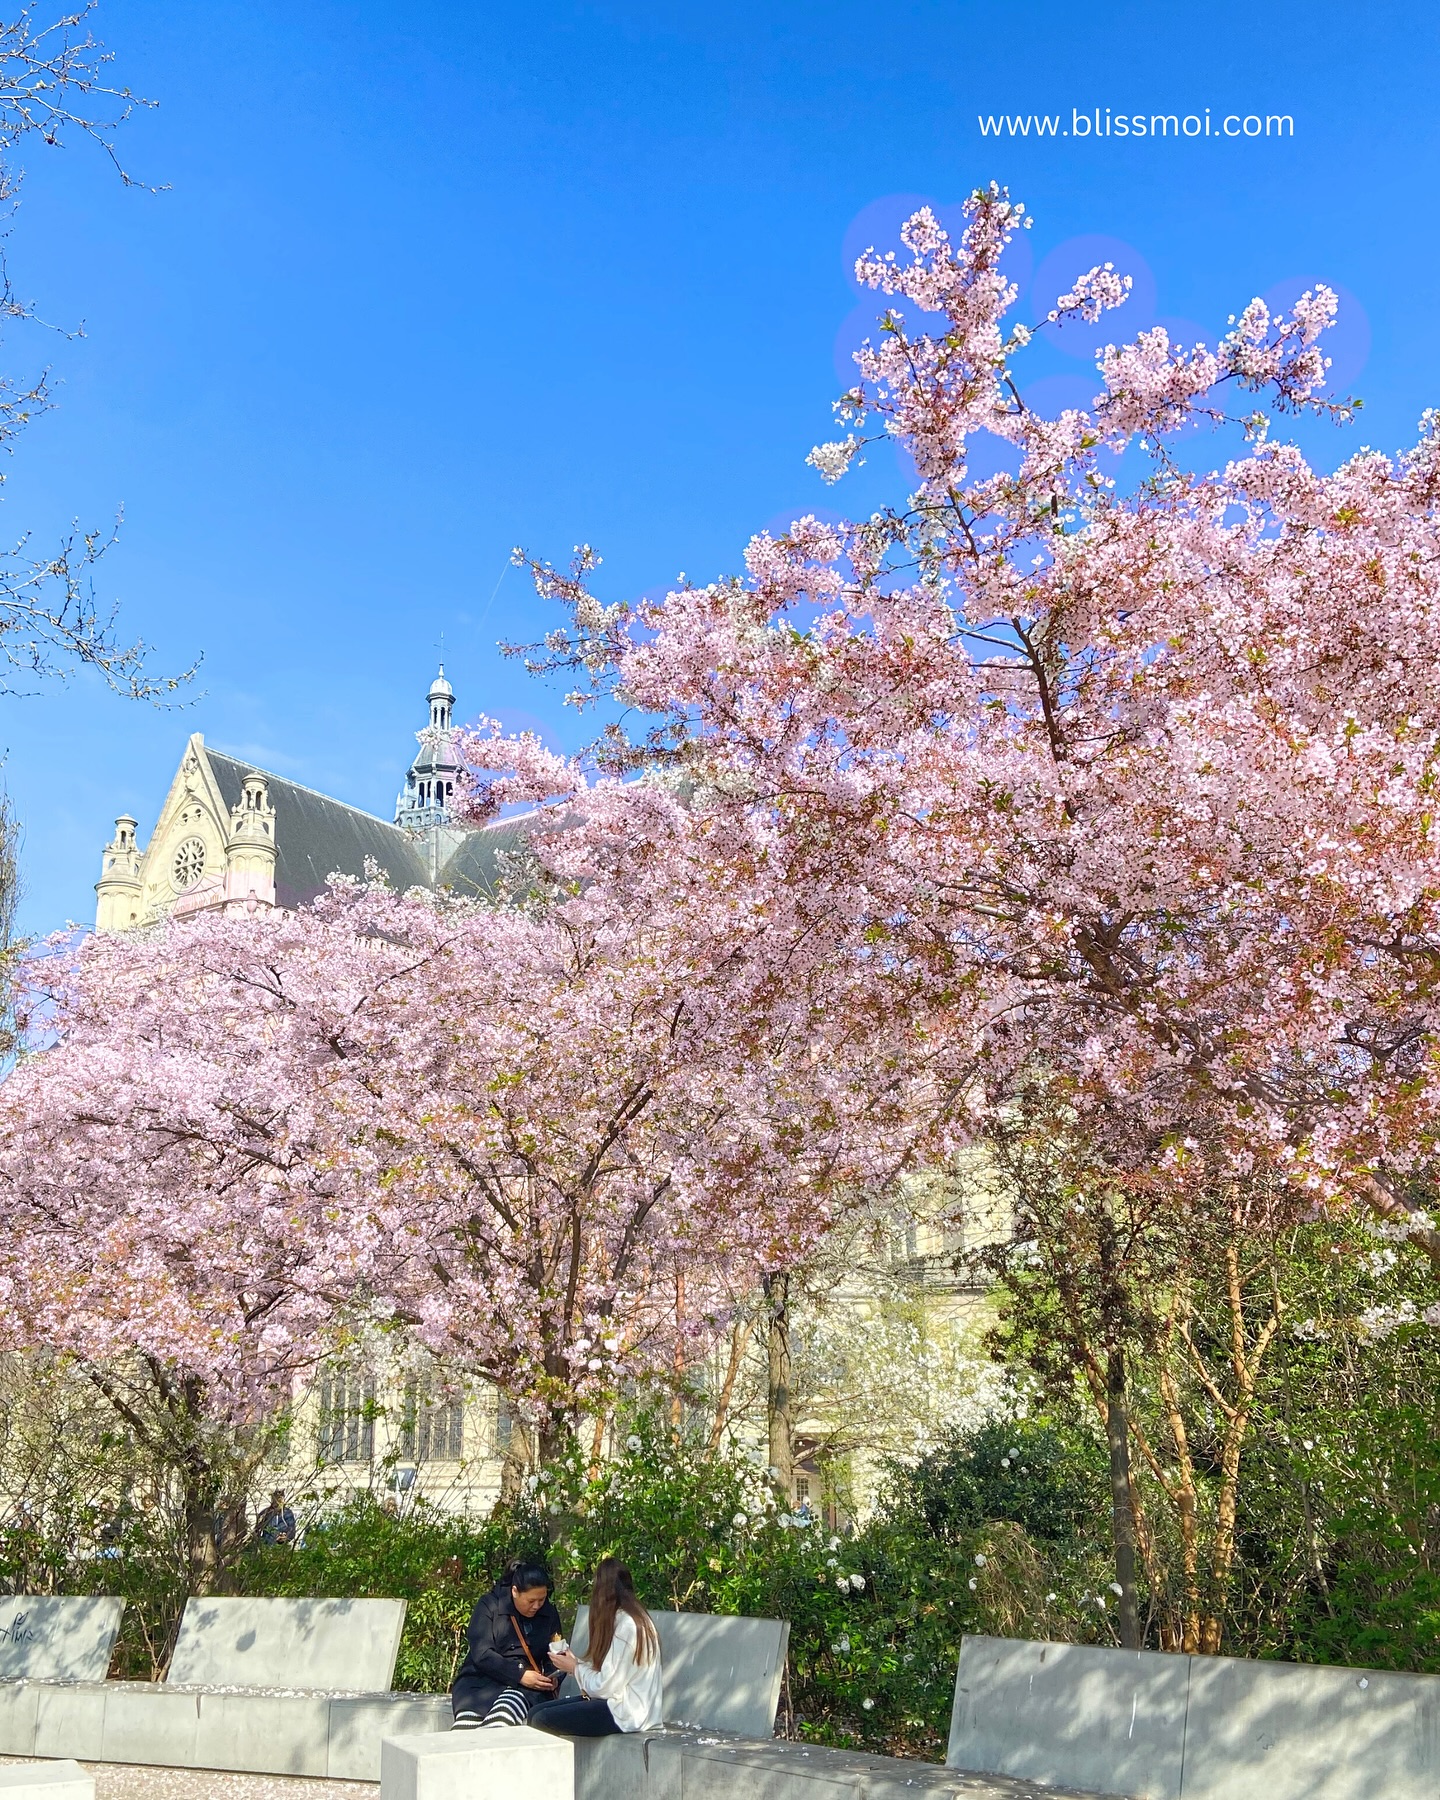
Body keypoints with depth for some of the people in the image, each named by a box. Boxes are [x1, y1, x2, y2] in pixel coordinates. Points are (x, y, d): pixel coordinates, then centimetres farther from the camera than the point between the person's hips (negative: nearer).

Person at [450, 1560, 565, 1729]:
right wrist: (520, 1675, -18)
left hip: (525, 1686, 1)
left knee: (501, 1718, -34)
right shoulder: (489, 1606, 1)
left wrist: (552, 1677, -5)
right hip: (481, 1679, -1)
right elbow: (481, 1654, -9)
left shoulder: (549, 1613, 11)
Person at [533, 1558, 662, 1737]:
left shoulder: (626, 1626, -17)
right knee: (536, 1712, 1)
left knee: (542, 1721, -17)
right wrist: (575, 1661, -2)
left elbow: (604, 1687, -17)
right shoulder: (621, 1619, 14)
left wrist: (574, 1667, -2)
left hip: (625, 1715, -10)